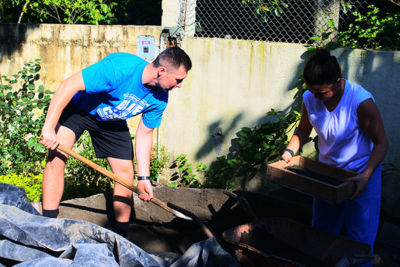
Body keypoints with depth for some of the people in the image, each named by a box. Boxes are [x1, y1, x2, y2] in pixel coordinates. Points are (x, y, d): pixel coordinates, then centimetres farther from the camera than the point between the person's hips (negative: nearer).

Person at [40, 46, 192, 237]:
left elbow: (144, 135, -4)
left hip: (112, 121, 5)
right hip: (77, 108, -5)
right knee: (57, 156, -25)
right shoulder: (120, 68, -39)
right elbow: (69, 86, -36)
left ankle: (121, 237, 13)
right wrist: (48, 128, -39)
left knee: (126, 173, -1)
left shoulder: (159, 99, -17)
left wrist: (144, 177, -8)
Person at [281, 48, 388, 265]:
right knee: (321, 233, 16)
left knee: (358, 241, 1)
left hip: (361, 174, -5)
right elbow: (303, 130, 7)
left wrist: (366, 176, -30)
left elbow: (381, 143, -18)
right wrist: (290, 151, -11)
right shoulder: (309, 99, -12)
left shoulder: (361, 101, -26)